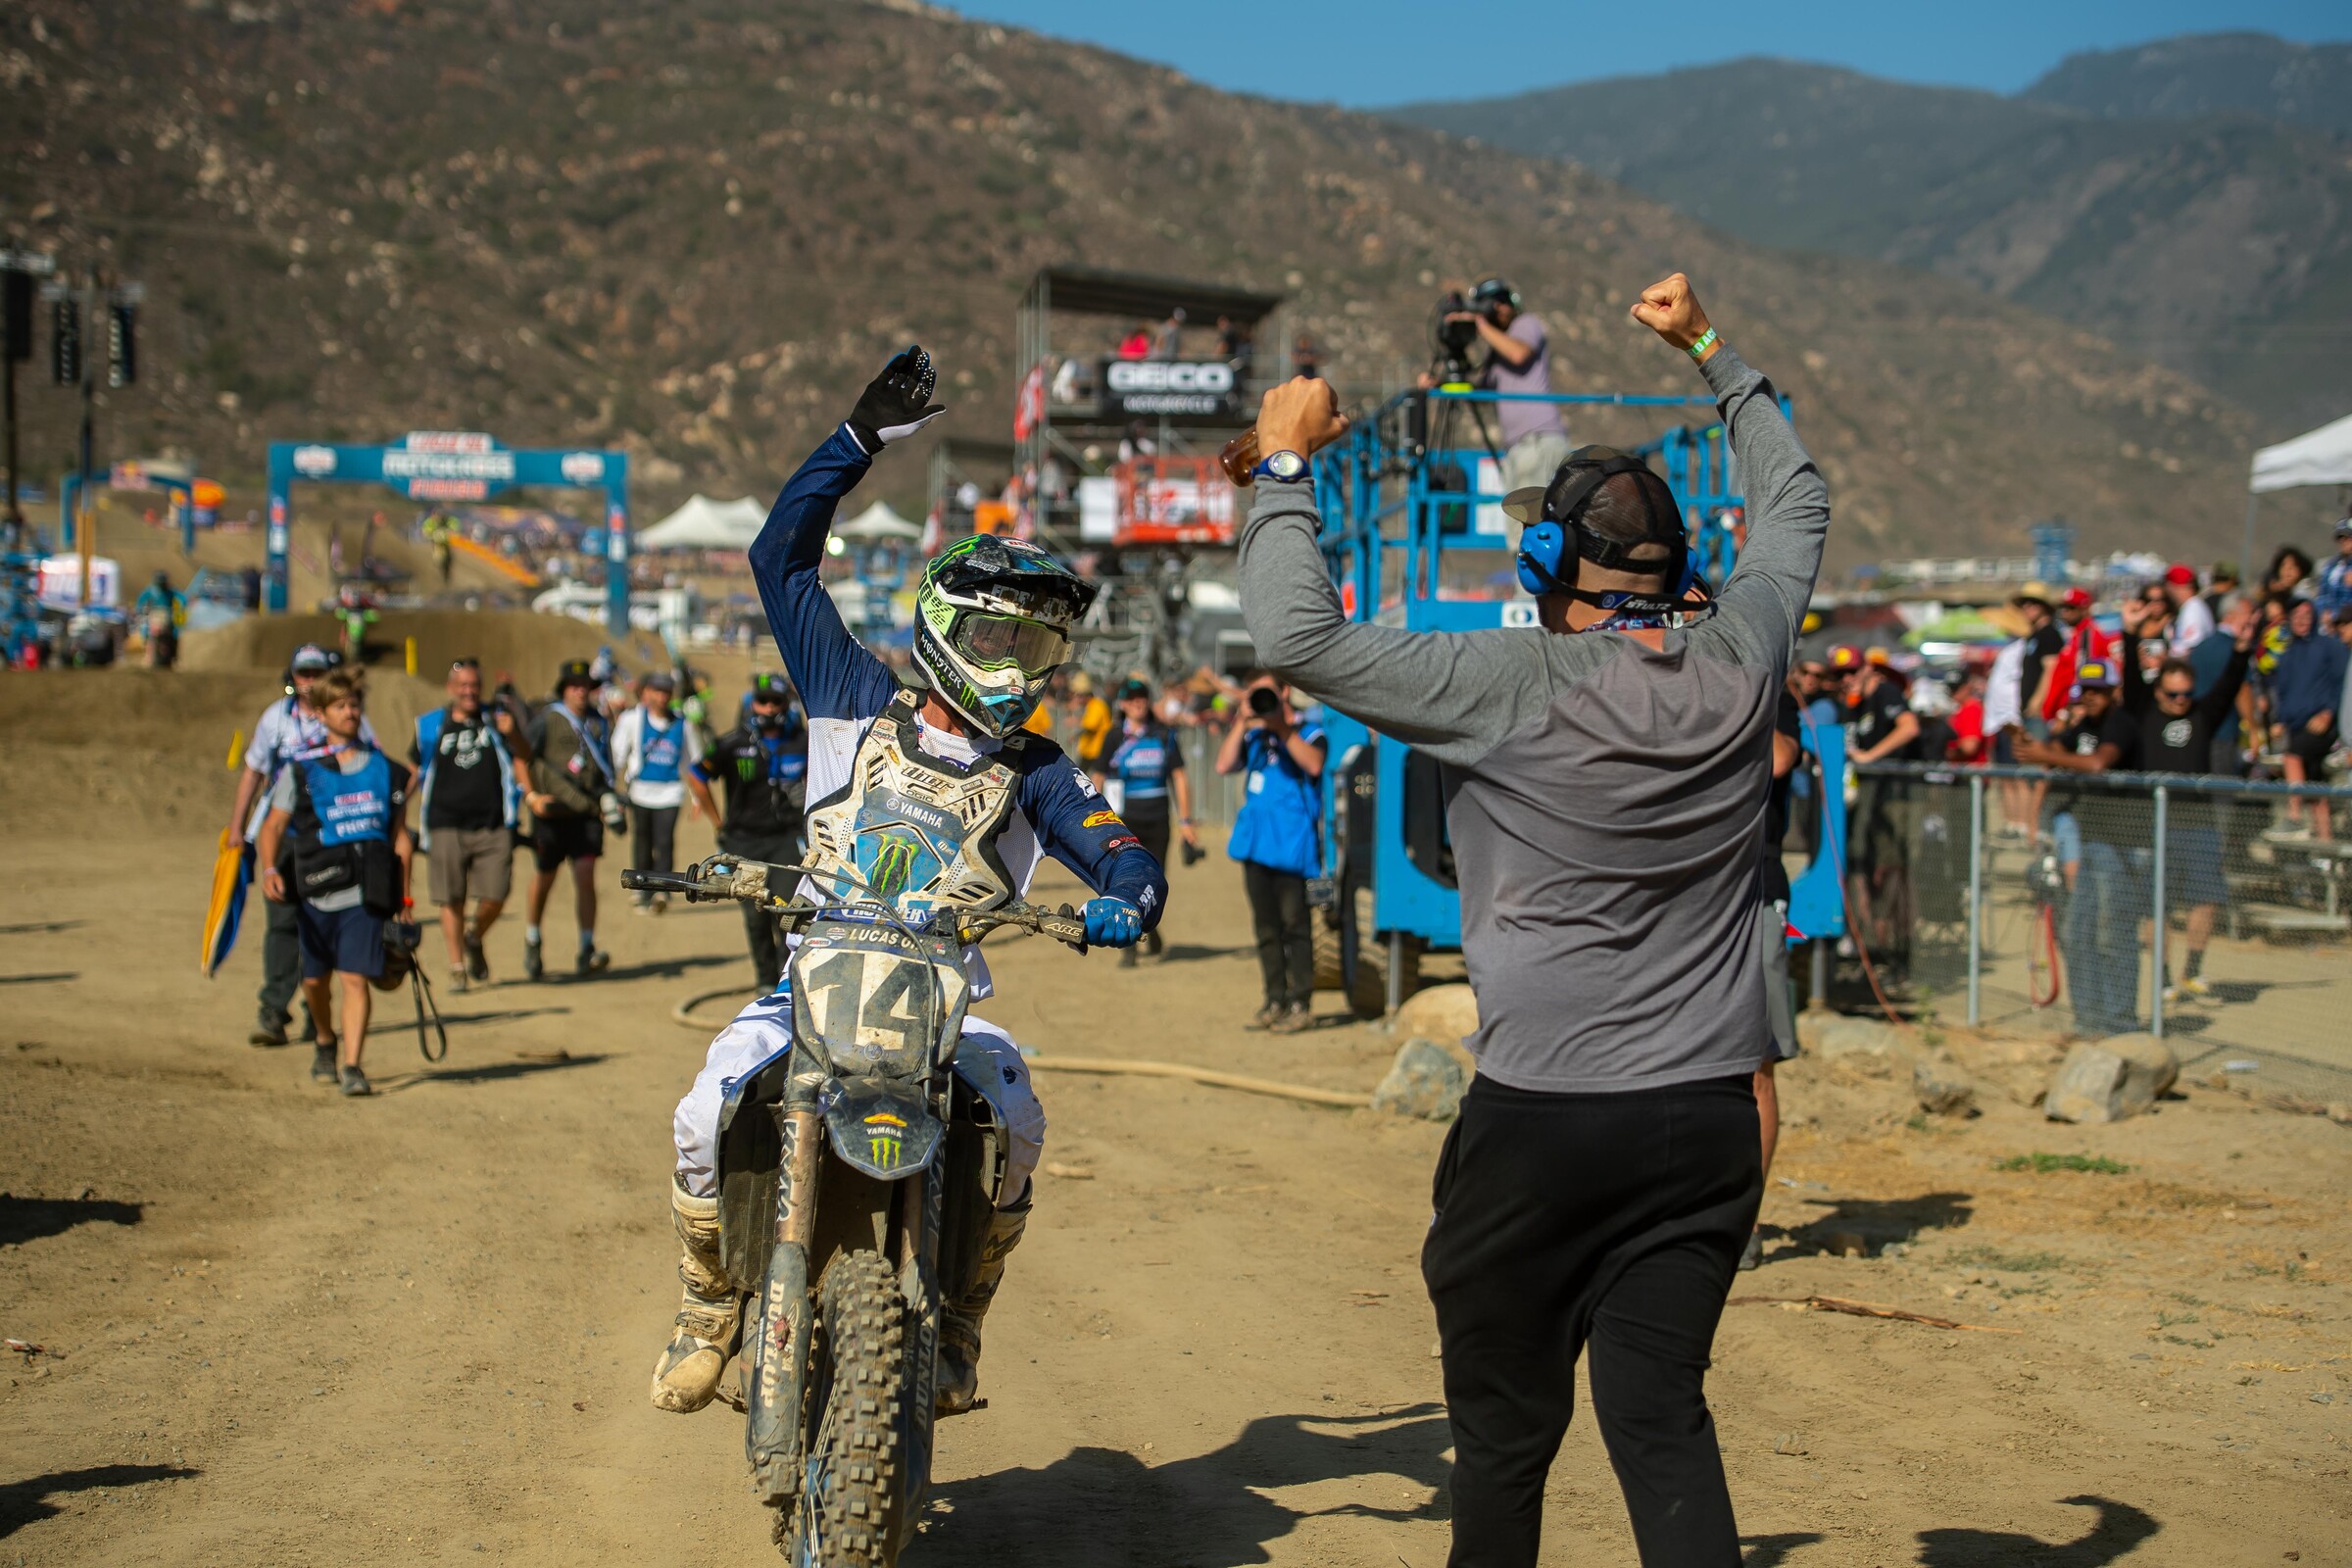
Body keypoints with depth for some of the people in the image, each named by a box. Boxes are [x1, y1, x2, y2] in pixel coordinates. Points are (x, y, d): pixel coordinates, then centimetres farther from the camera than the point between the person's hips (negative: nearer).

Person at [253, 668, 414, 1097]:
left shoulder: (386, 770, 8)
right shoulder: (300, 770, 4)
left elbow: (400, 836, 12)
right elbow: (273, 825, 0)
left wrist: (403, 897, 9)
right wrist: (269, 870, -19)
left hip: (366, 894, -1)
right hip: (316, 890, 1)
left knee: (355, 979, -12)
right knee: (315, 980, 12)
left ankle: (351, 1065, -12)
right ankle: (325, 1045, 39)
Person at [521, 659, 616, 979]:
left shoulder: (598, 721, 9)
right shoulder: (547, 719, -4)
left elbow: (605, 766, 19)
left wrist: (609, 800, 9)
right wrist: (530, 795, -14)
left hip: (587, 812, 2)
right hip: (551, 812, -2)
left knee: (585, 877, -10)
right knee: (544, 879, 11)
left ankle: (587, 951, -9)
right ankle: (533, 942, 33)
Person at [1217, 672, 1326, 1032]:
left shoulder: (1308, 732, 3)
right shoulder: (1253, 736, 17)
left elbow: (1314, 764, -17)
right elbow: (1224, 765, 2)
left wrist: (1282, 729, -19)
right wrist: (1243, 722, -3)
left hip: (1291, 840, -6)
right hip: (1256, 838, 6)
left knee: (1293, 922, -7)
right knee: (1266, 925, 9)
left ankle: (1300, 1004, -4)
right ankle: (1275, 1000, 15)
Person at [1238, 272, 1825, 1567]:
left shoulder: (1514, 688, -12)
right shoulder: (1739, 661, 2)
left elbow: (1295, 635, -15)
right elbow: (1793, 499, 21)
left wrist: (1286, 463, -3)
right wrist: (1709, 353, 30)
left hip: (1540, 1121, -4)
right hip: (1708, 1115, 4)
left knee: (1508, 1432, 11)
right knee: (1662, 1416, 5)